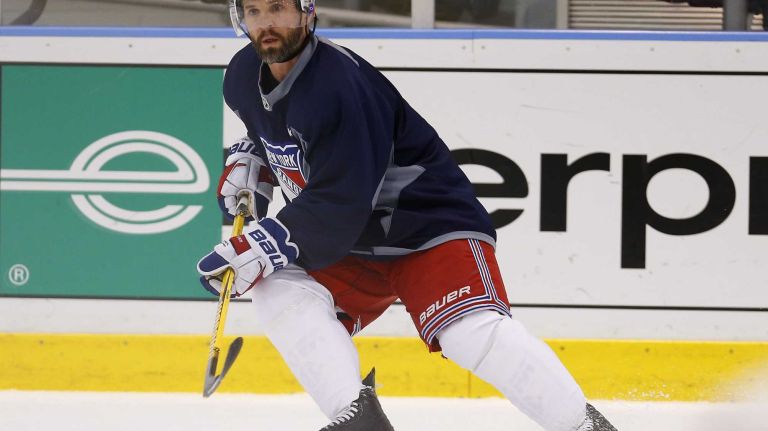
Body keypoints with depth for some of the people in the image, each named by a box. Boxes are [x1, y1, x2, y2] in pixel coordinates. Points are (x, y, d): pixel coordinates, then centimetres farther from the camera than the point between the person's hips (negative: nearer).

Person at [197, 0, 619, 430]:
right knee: (278, 292, -16)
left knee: (473, 332, -27)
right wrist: (248, 160, 5)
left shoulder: (340, 83, -28)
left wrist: (257, 249, -31)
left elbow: (339, 204, -29)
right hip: (353, 246, 8)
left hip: (429, 222, -8)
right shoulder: (245, 76, -1)